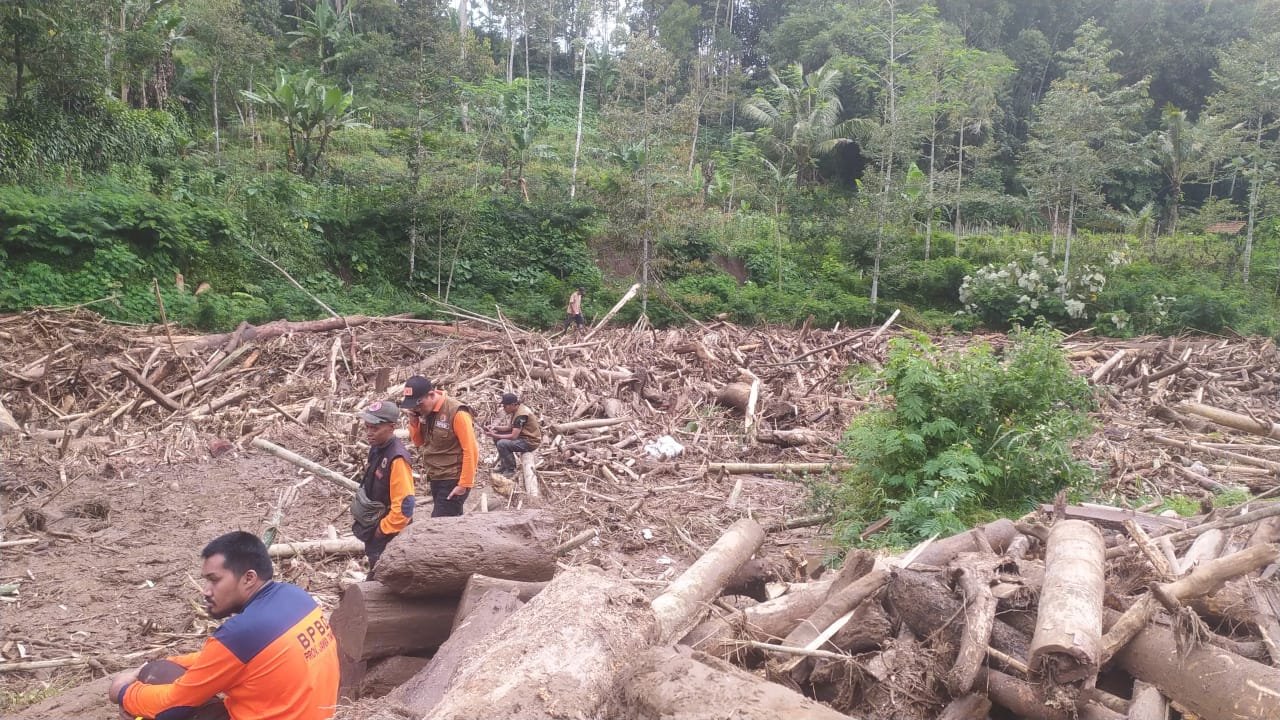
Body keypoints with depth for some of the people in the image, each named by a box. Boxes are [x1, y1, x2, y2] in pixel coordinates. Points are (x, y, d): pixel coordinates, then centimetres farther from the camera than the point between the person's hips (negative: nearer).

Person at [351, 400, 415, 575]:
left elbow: (404, 507, -27)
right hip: (376, 530, 9)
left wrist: (382, 529, -16)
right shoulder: (376, 449, 1)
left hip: (389, 537, -9)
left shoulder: (397, 459, -27)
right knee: (376, 577, 21)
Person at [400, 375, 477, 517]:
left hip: (453, 481, -8)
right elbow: (418, 442, 12)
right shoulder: (424, 412, 4)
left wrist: (464, 484, -20)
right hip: (436, 479, 8)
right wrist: (413, 421, -6)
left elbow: (470, 451, -20)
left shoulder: (456, 413, -20)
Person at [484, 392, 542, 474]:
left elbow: (513, 436, -27)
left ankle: (511, 469, -8)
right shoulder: (516, 410, 4)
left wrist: (494, 435, -23)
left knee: (502, 443, -25)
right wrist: (495, 428, -1)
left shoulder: (521, 415, -26)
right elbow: (510, 427, 12)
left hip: (531, 442, -10)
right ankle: (504, 464, 16)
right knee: (498, 435, 9)